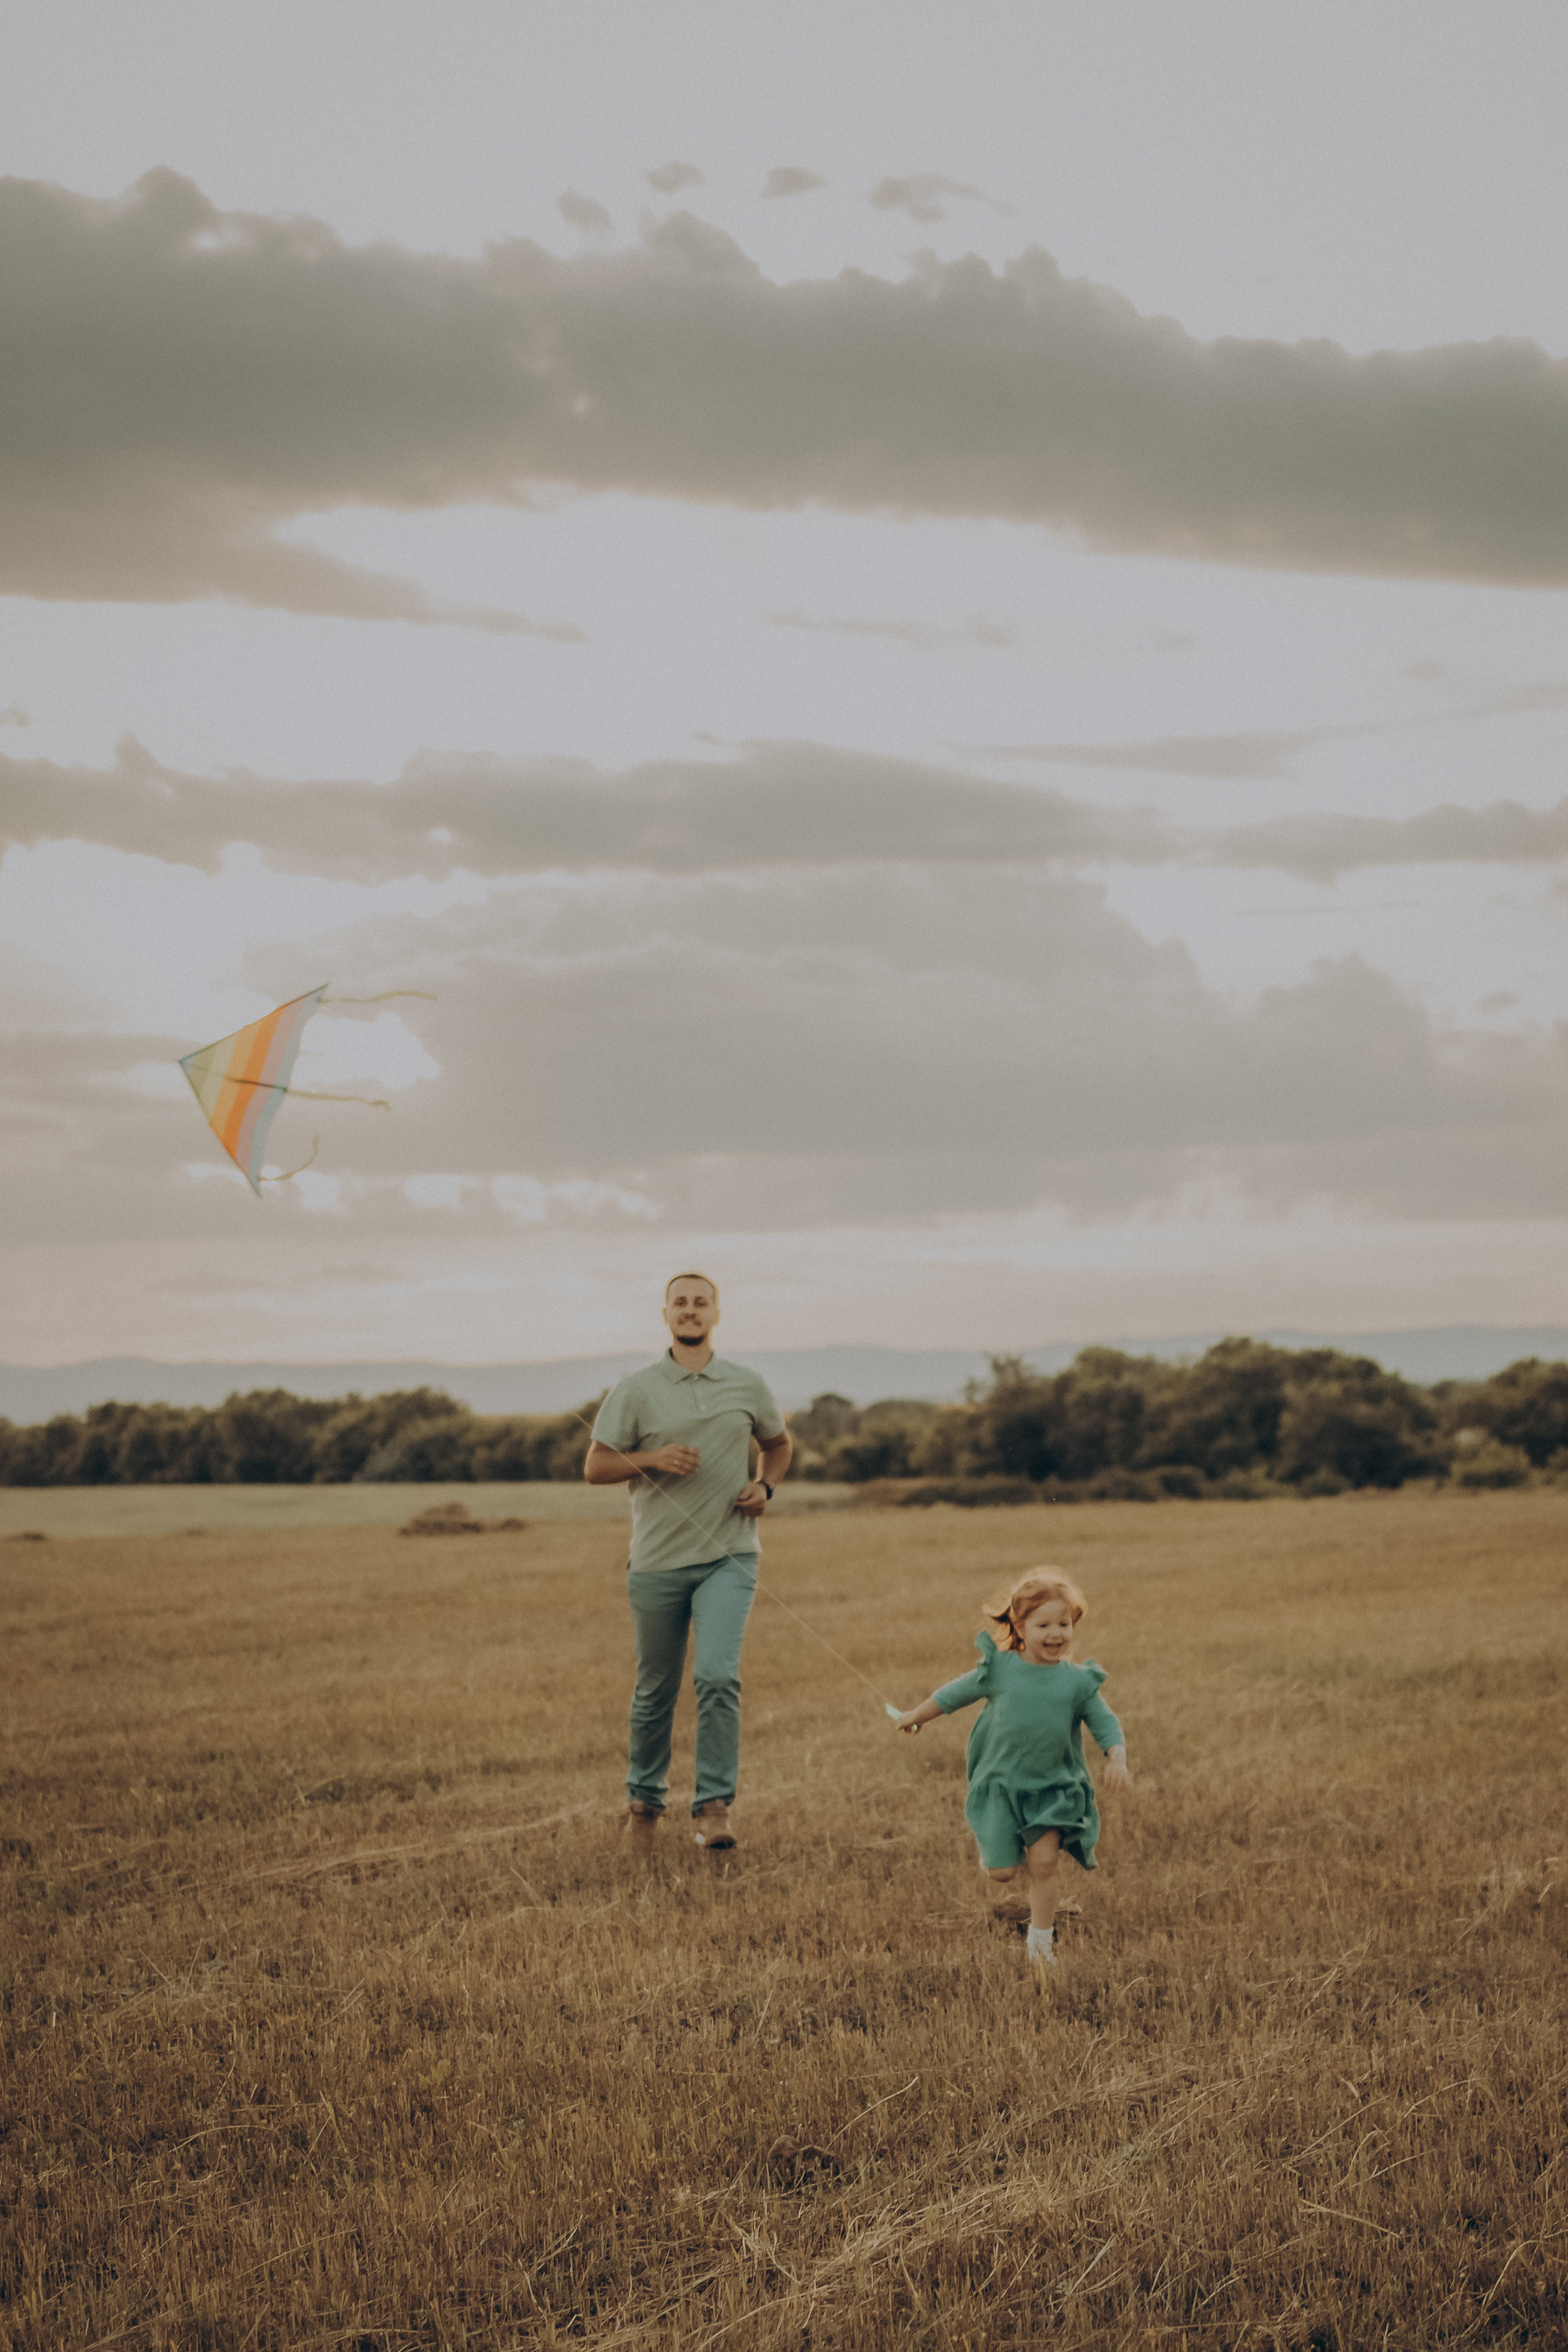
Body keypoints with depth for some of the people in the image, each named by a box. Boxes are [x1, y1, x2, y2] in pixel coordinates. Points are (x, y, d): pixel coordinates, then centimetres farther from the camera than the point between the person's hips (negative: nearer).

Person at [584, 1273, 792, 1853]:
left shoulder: (749, 1387, 5)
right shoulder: (636, 1391, 0)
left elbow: (778, 1444, 23)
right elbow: (594, 1468, 1)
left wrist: (764, 1486, 2)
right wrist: (653, 1458, -16)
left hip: (729, 1557, 0)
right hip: (658, 1561, 0)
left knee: (718, 1676, -18)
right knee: (656, 1690, 10)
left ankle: (715, 1806, -12)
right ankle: (644, 1798, 30)